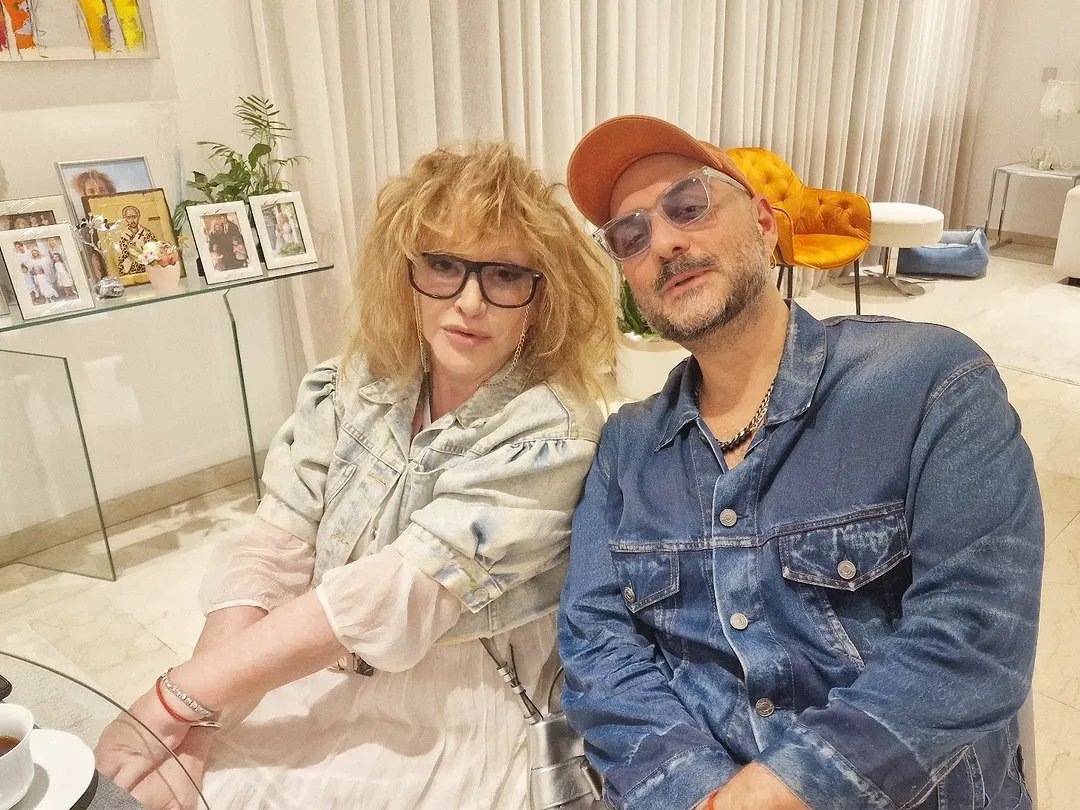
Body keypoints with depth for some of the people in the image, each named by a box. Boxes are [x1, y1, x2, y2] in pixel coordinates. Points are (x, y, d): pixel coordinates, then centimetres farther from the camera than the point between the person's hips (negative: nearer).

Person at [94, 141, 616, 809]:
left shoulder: (552, 433, -18)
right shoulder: (352, 389, -2)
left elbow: (395, 594, -24)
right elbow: (271, 556, -5)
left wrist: (173, 702, -20)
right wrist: (191, 726, -17)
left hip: (447, 727, -3)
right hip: (309, 690, 4)